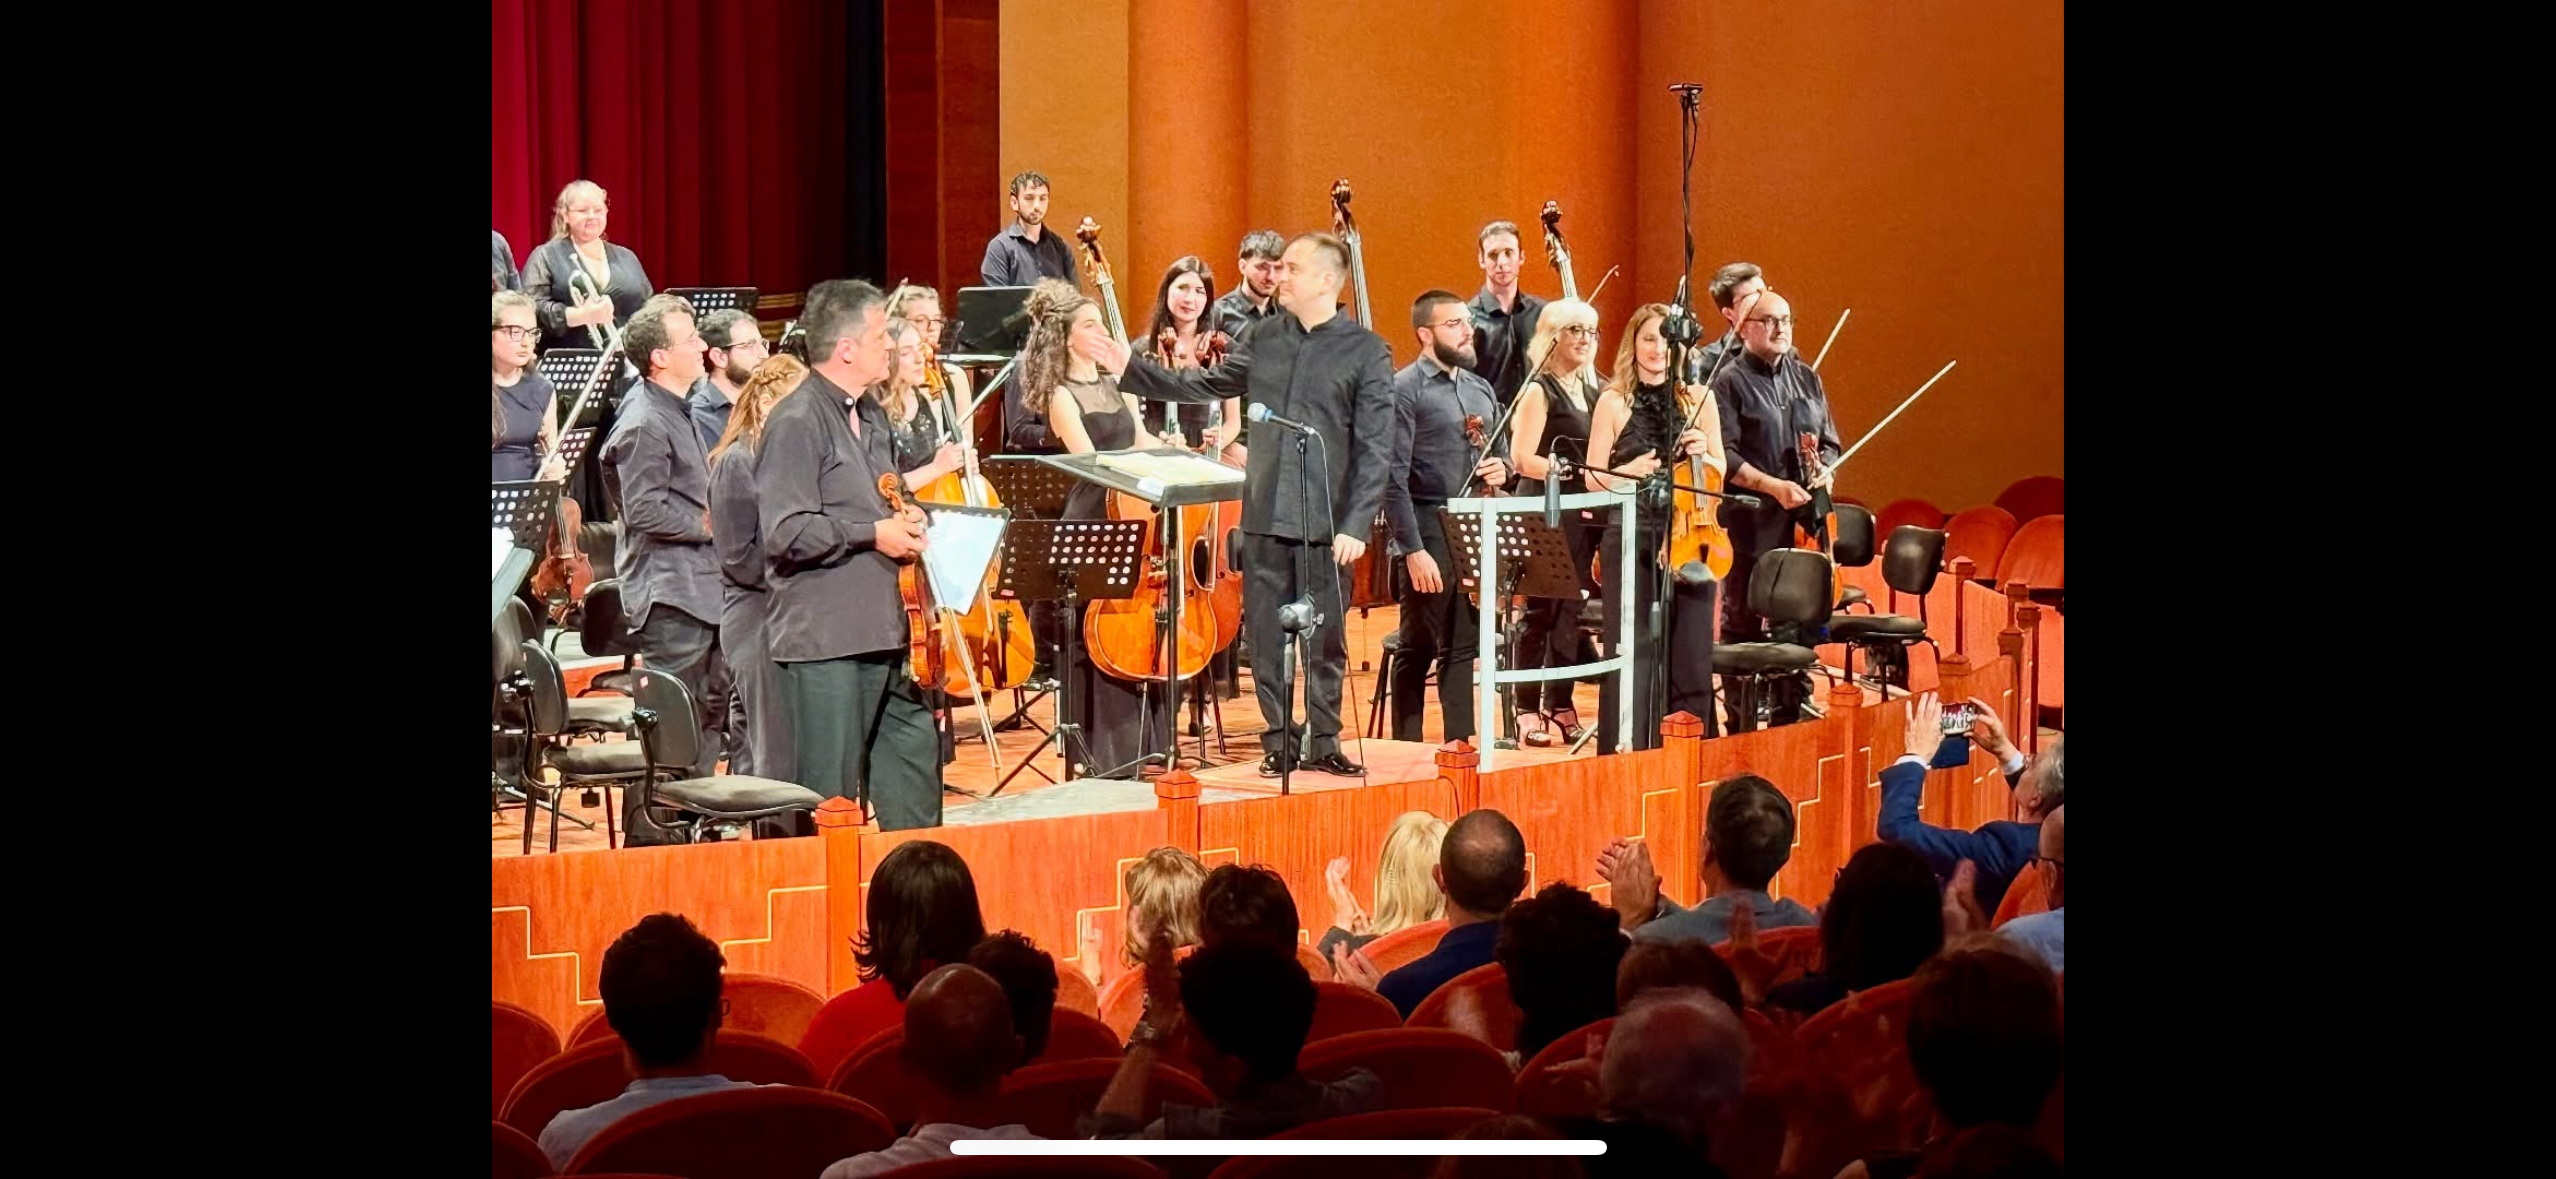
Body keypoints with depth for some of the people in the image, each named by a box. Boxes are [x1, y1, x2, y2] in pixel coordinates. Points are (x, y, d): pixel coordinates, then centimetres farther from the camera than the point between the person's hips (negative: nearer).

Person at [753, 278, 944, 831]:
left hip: (883, 635, 9)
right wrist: (872, 534, -17)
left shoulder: (872, 417, 17)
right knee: (831, 797, -3)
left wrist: (908, 522, 11)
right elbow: (785, 533, -20)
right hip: (825, 639, -9)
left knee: (914, 775, 13)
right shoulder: (796, 422, -12)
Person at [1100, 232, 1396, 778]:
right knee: (1266, 637, 7)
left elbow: (1376, 447, -7)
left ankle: (1322, 742, 16)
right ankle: (1280, 741, 17)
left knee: (1326, 640, 4)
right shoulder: (1264, 338, 10)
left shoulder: (1367, 352, -4)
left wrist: (1357, 524, -14)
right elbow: (1206, 385, 20)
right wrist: (1128, 371, 14)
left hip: (1326, 523, -4)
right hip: (1265, 517, 4)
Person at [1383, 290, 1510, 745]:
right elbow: (1394, 479, -14)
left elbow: (1498, 457, 27)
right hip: (1427, 536, -7)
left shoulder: (1480, 390, 16)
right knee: (1418, 651, -2)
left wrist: (1500, 469, 2)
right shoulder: (1405, 389, -8)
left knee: (1463, 646, 6)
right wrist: (1413, 549, -19)